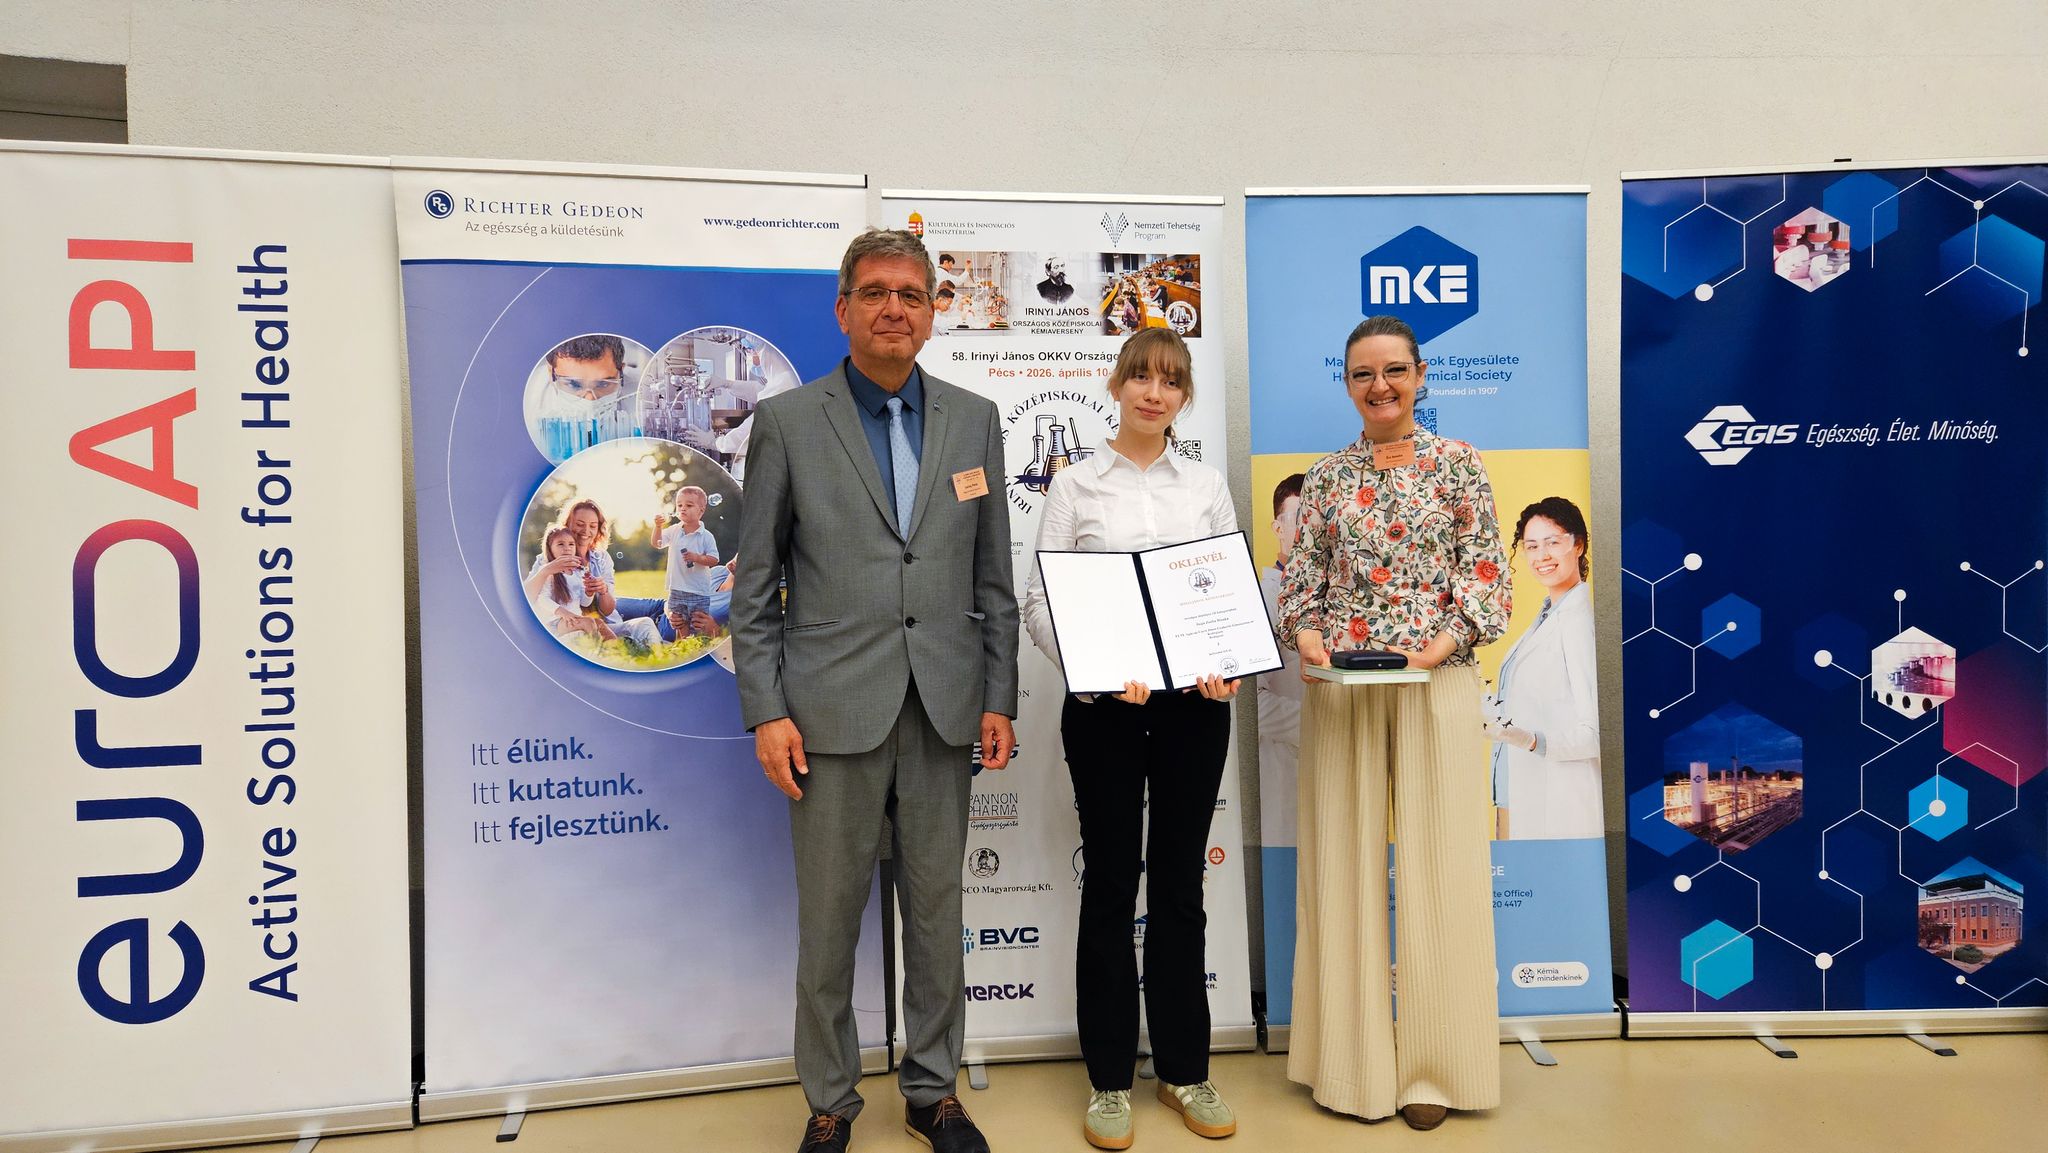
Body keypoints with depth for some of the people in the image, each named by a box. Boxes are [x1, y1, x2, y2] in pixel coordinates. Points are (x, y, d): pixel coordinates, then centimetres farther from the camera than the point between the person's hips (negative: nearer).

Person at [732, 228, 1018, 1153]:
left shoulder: (974, 420, 8)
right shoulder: (787, 422, 0)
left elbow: (994, 578, 9)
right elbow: (754, 584, 0)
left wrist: (999, 697, 4)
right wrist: (766, 711, -6)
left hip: (945, 710, 3)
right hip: (833, 711, -2)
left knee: (937, 909, 12)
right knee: (829, 918, 7)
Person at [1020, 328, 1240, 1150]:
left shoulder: (1207, 487, 9)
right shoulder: (1075, 485, 2)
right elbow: (1040, 598, -4)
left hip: (1194, 702, 2)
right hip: (1104, 704, -2)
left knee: (1179, 884, 10)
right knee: (1111, 883, 6)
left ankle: (1184, 1068, 24)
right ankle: (1110, 1078, 19)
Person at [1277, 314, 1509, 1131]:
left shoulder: (1457, 463, 4)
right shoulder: (1325, 477, 9)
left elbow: (1485, 571, 0)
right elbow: (1302, 577, 8)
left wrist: (1445, 641, -15)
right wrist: (1305, 632, -12)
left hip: (1437, 679, -1)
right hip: (1339, 685, 2)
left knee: (1437, 862, 2)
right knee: (1344, 862, 5)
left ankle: (1434, 1064, 15)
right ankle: (1354, 1059, 19)